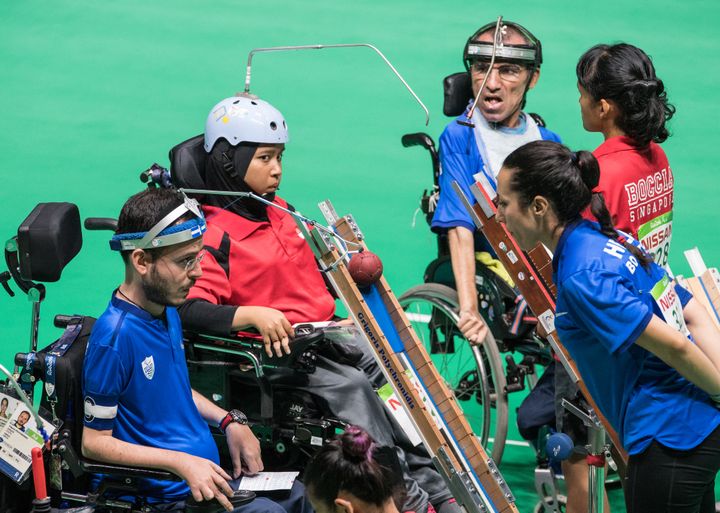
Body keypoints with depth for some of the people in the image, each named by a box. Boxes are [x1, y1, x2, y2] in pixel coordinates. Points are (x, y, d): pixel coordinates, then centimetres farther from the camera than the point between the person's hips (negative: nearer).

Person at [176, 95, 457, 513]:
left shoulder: (282, 214, 18)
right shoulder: (217, 236, -10)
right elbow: (193, 309, -24)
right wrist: (253, 314, -36)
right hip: (277, 351, -8)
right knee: (352, 387, -29)